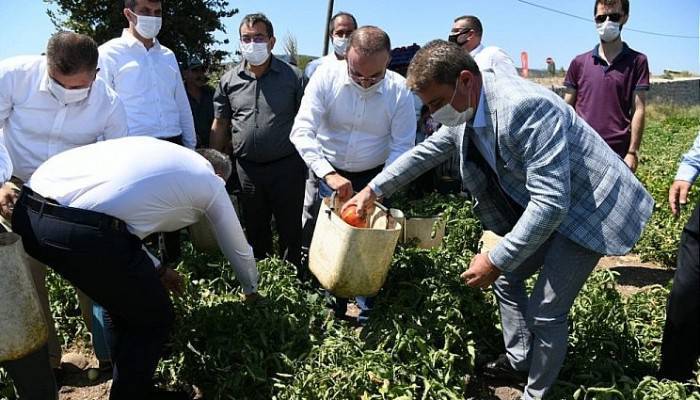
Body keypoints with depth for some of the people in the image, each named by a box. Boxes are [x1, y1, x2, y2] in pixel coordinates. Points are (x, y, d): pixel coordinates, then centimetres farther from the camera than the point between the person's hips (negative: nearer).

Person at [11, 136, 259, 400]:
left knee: (126, 306, 30)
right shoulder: (211, 181, 16)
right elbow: (238, 249, 28)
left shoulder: (151, 148, 30)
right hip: (85, 231, -8)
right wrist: (251, 290, 49)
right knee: (153, 321, 17)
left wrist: (157, 270, 46)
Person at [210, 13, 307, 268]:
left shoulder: (293, 77, -3)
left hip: (286, 167, -3)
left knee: (290, 228, 8)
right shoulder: (229, 81, 5)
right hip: (247, 168, 3)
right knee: (254, 228, 17)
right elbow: (220, 126, 12)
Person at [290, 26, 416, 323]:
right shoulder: (326, 77, -18)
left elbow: (401, 147, -12)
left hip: (373, 177, 0)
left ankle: (362, 310, 31)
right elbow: (302, 131, -24)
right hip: (325, 172, 0)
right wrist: (328, 174, -36)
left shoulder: (399, 90, -15)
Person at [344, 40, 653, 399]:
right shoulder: (465, 110, -6)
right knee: (507, 279, 16)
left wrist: (496, 260, -29)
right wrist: (373, 190, 7)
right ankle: (518, 359, 38)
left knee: (545, 312, -5)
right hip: (543, 207, 9)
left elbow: (551, 202, -35)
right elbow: (426, 151, 10)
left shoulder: (524, 107, -34)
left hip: (588, 209, -8)